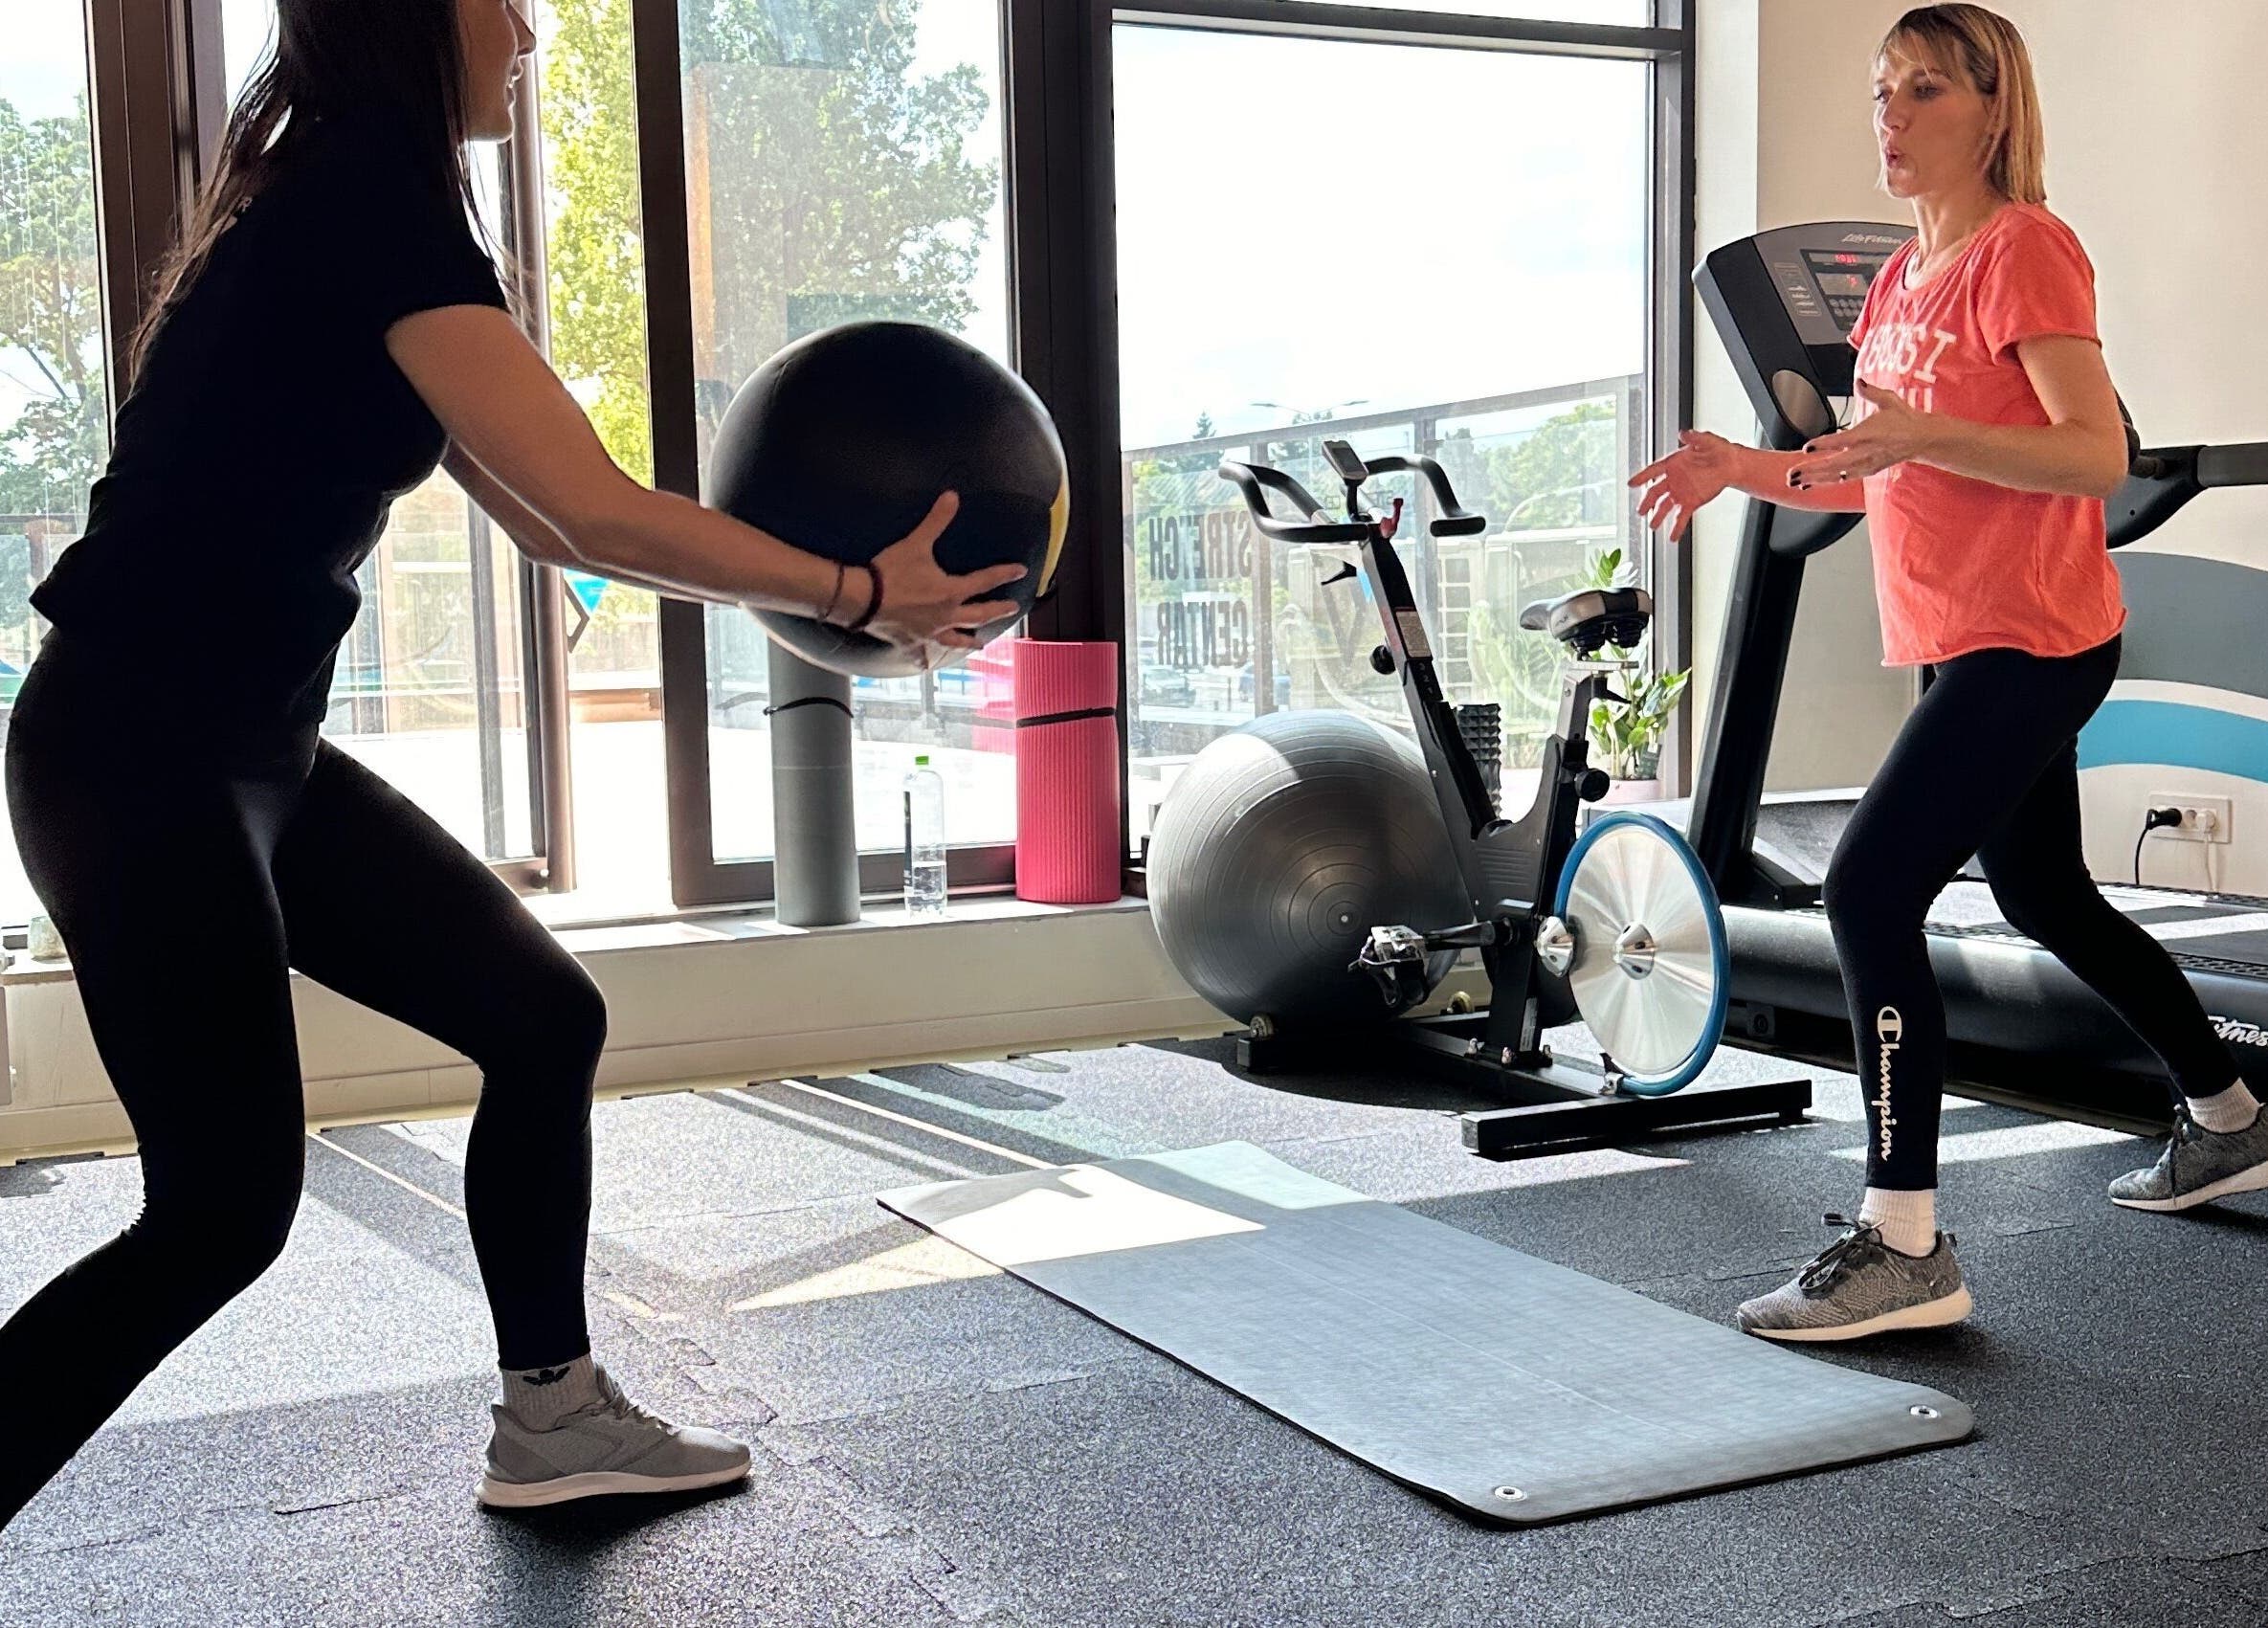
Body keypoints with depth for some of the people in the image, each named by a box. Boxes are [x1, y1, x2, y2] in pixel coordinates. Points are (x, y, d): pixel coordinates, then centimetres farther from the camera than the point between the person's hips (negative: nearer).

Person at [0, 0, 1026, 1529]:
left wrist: (826, 579, 7)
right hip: (139, 760, -10)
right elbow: (598, 514, -20)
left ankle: (552, 1420, 22)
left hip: (250, 747, 10)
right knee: (224, 1208, -5)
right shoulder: (378, 203, -17)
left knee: (542, 1015, 10)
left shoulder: (344, 210, 13)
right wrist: (859, 591, -11)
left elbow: (546, 520, 12)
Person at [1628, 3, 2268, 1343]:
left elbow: (2100, 457, -21)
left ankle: (1905, 1245, -14)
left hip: (2029, 643, -10)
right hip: (1967, 645, 10)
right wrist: (1743, 467, 4)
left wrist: (1924, 435, -33)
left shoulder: (2026, 251, -13)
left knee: (1870, 891, -18)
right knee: (2044, 895, 23)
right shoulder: (1901, 282, 14)